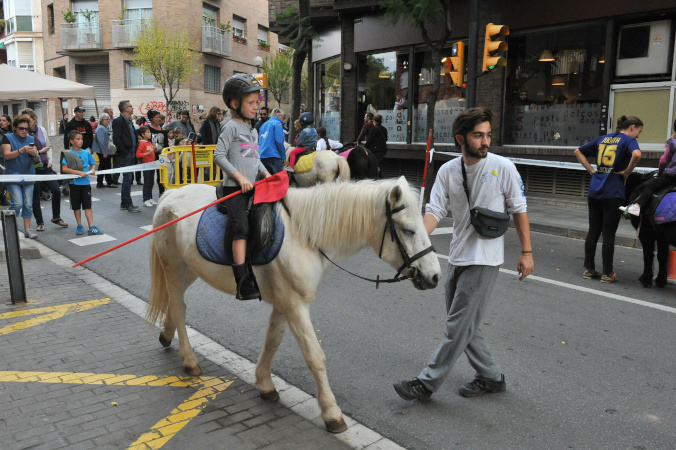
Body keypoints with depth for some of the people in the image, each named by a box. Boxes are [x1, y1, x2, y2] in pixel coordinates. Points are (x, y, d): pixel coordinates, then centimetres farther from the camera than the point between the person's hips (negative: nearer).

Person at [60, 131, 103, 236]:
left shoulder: (86, 153, 5)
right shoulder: (68, 154, -6)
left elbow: (93, 163, 18)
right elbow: (64, 169, -14)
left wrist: (92, 170, -4)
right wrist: (79, 172, -20)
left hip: (85, 183, 2)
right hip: (74, 183, -2)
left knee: (88, 206, 0)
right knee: (76, 206, 9)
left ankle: (91, 227, -1)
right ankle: (79, 226, 21)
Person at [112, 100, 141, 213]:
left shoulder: (130, 121, 18)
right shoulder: (118, 121, -9)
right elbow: (116, 139, -16)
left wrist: (135, 150, 12)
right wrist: (125, 152, -17)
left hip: (131, 155, 9)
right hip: (125, 156, -9)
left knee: (128, 178, 12)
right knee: (127, 178, -8)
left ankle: (124, 203, 20)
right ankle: (127, 204, -4)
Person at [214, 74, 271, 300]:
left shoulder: (253, 131, 20)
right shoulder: (232, 127, -5)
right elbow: (219, 155, -12)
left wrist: (265, 173, 8)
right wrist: (239, 177, -17)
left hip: (252, 188, 8)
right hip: (234, 188, -8)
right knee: (241, 228, -17)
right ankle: (242, 284, -20)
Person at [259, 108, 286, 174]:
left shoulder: (264, 124, 20)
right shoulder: (277, 123, -2)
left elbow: (259, 141, 24)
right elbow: (279, 142, -10)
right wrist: (283, 157, -5)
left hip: (262, 156, 8)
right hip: (273, 156, -8)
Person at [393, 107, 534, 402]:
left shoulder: (503, 167, -7)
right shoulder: (448, 171, 2)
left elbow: (519, 211, -1)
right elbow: (435, 210, -5)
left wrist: (526, 251, -2)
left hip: (485, 259, -5)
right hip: (457, 257, 6)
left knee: (459, 326, -3)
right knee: (463, 324, 15)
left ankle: (428, 382, 8)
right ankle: (491, 377, 31)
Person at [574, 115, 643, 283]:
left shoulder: (603, 138, 17)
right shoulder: (629, 140, -2)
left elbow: (578, 152, 21)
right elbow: (636, 154, -24)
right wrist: (626, 172, -9)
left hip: (594, 191, 6)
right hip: (613, 193, -6)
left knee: (593, 231, 11)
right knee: (609, 233, 1)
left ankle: (588, 269, 16)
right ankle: (607, 273, 9)